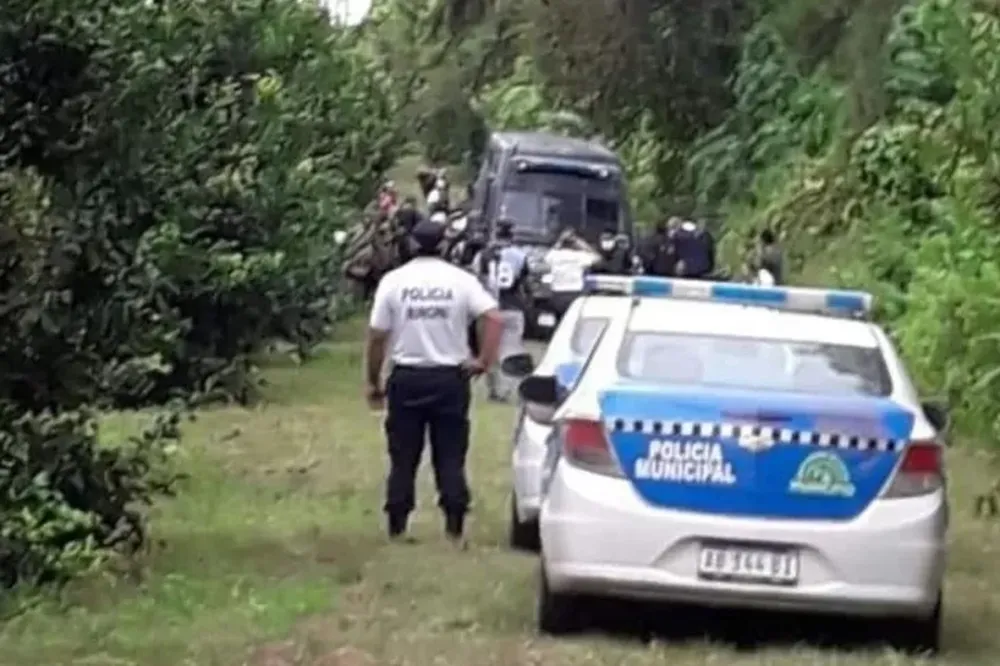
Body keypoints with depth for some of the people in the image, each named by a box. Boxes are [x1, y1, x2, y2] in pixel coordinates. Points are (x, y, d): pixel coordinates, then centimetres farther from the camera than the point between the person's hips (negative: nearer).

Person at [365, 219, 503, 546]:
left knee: (403, 460, 8)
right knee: (451, 459, 6)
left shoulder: (394, 281, -3)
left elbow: (377, 336, -2)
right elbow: (494, 319, -13)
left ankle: (397, 529, 11)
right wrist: (484, 360, -4)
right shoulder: (461, 280, -2)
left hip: (407, 379, 0)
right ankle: (455, 530, 5)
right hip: (450, 378, 0)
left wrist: (372, 381, 7)